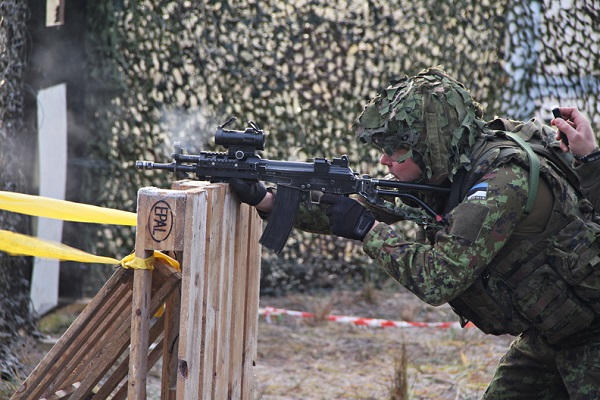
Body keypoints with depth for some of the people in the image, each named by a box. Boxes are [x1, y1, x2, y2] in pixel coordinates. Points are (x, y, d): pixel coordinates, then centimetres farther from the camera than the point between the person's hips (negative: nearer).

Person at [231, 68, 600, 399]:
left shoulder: (504, 180, -30)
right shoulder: (446, 172, -3)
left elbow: (438, 279, -34)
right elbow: (374, 210, 1)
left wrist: (368, 228, -22)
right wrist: (266, 200, -5)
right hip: (544, 332, 9)